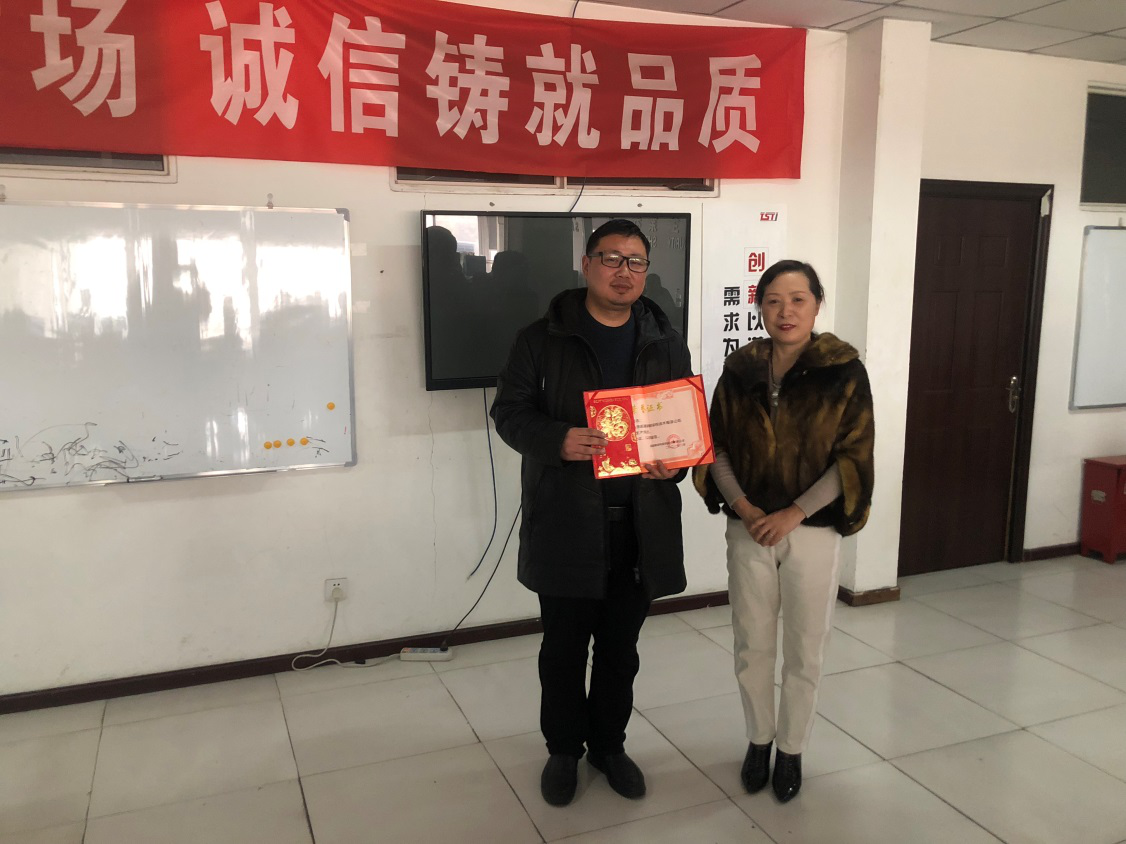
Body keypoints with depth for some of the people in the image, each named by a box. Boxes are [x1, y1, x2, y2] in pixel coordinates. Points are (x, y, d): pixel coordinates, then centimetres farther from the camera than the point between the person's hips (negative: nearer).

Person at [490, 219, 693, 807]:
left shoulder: (667, 345, 7)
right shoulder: (541, 338, -2)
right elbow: (510, 411, -3)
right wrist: (557, 440, -22)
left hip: (641, 525, 3)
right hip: (565, 522, -2)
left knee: (620, 648, 16)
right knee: (564, 647, 11)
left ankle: (609, 744, 35)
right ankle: (564, 749, 31)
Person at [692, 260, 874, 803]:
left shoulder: (844, 371, -7)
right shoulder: (740, 369, 0)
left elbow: (853, 458, -9)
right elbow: (718, 446, 3)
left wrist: (792, 514, -14)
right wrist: (741, 506, -11)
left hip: (813, 530, -2)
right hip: (749, 529, 2)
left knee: (804, 650, 10)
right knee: (751, 646, 12)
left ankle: (792, 749, 31)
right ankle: (758, 739, 34)